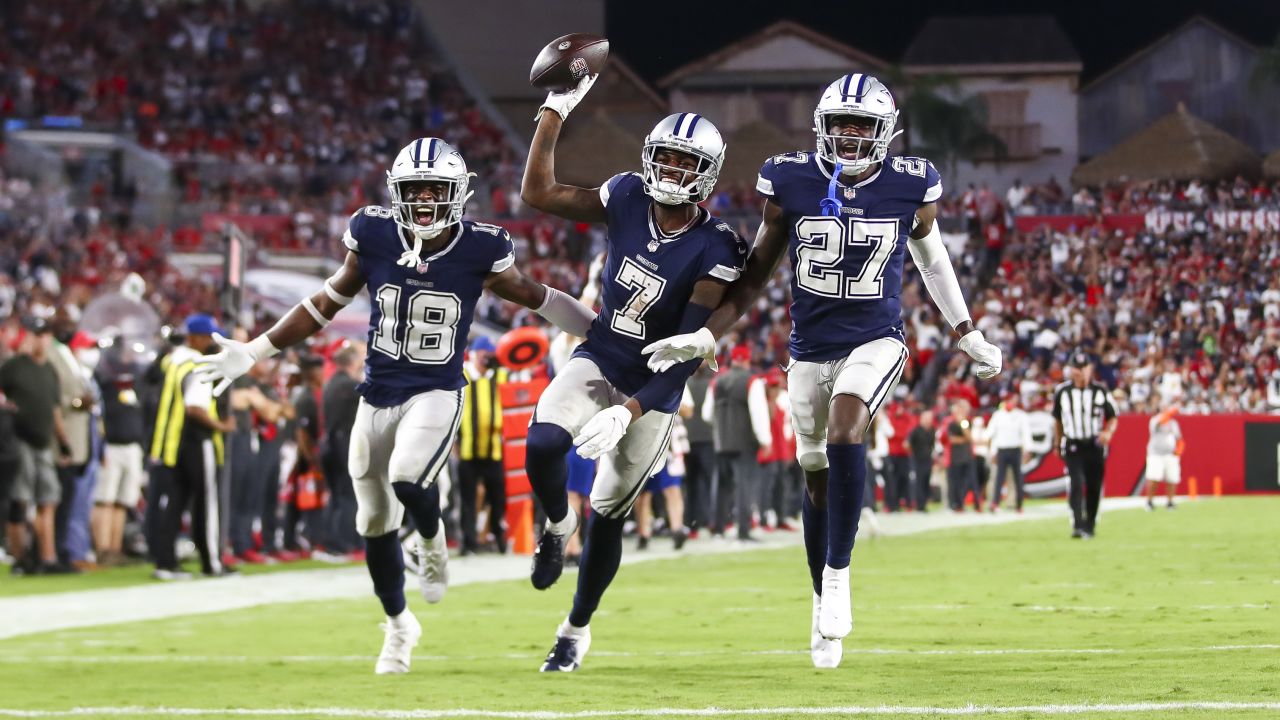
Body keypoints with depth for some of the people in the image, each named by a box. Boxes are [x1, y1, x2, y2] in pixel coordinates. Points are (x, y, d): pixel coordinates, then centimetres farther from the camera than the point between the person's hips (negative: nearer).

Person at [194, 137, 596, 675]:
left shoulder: (479, 250, -11)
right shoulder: (374, 236, -7)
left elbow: (535, 298, 5)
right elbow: (326, 304, 6)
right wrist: (254, 353, 7)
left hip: (436, 394, -3)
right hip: (378, 395, 3)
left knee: (408, 481, -31)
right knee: (375, 522, 9)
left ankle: (432, 542, 5)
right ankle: (399, 625, 34)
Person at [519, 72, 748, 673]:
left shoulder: (714, 251, -20)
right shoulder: (628, 198, -7)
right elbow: (539, 195, 3)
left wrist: (630, 411, -29)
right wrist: (556, 112, -3)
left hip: (652, 392, -2)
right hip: (596, 362, 2)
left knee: (609, 515, 7)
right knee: (543, 443, -28)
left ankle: (577, 629, 30)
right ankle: (556, 525, 7)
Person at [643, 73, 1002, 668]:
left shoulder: (909, 188, -8)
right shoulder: (791, 184, -8)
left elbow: (932, 261, 11)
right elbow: (755, 275, 2)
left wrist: (969, 336, 18)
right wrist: (705, 337, -6)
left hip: (875, 343, -2)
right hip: (810, 347, 2)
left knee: (844, 431, -29)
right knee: (817, 476, 12)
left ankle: (838, 573, -17)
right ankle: (824, 603, 29)